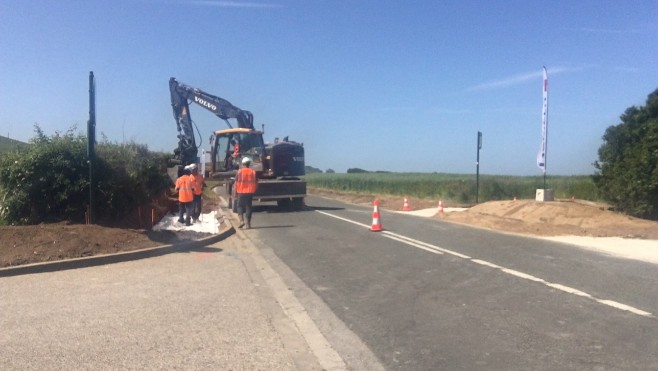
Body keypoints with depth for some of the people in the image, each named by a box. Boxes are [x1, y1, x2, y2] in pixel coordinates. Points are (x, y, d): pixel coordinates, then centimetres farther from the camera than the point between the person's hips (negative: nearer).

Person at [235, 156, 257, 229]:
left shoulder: (240, 171, -6)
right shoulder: (253, 172, 2)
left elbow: (236, 183, -5)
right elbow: (256, 183, 4)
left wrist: (236, 191, 7)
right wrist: (254, 191, 17)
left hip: (241, 192, -2)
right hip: (250, 192, 2)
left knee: (240, 206, 12)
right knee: (248, 207, 7)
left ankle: (241, 221, -6)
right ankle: (248, 224, 6)